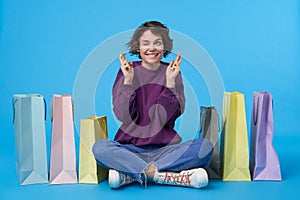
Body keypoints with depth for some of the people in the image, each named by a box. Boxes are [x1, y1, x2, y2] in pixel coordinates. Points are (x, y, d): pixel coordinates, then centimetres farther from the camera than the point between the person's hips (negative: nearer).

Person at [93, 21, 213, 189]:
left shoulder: (172, 72, 5)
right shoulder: (128, 70, 3)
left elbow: (167, 116, -7)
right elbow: (122, 116, -6)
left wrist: (170, 81, -15)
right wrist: (128, 81, -14)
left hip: (165, 148, 1)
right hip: (131, 147, -1)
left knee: (205, 146, -24)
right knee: (100, 148, -30)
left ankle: (130, 175, -24)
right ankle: (173, 176, -29)